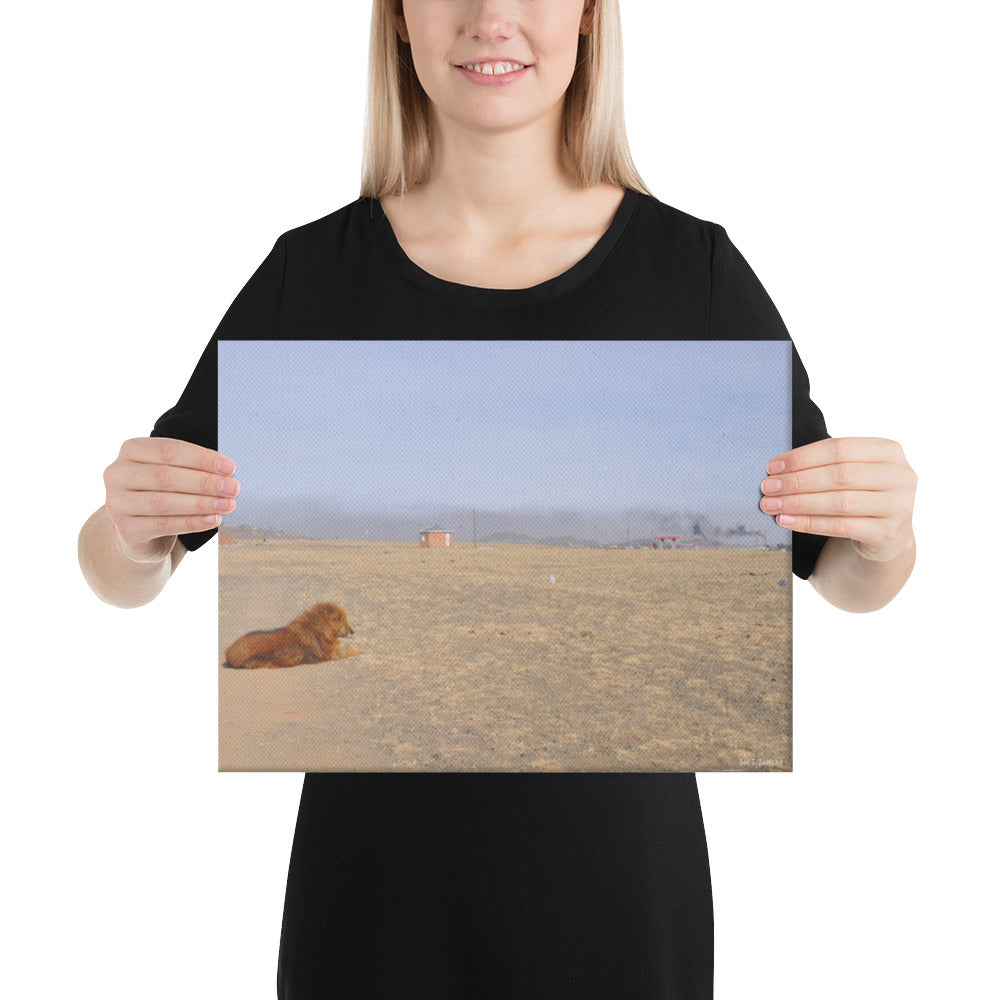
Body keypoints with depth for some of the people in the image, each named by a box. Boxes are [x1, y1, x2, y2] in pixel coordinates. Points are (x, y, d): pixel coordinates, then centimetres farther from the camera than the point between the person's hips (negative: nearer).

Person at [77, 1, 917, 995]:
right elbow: (120, 578, 0)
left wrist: (886, 536, -21)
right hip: (378, 863, 1)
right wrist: (131, 526, -22)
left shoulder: (693, 266, -7)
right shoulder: (313, 271, -5)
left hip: (617, 858, 0)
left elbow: (844, 579, 1)